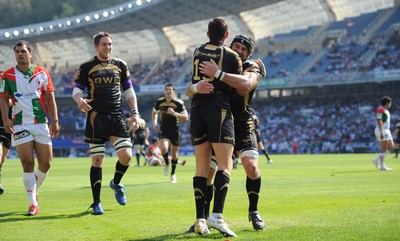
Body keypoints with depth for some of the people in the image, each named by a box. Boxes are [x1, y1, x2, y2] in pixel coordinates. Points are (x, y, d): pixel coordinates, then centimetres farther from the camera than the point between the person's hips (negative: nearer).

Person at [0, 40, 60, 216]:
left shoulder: (42, 73, 7)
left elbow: (50, 97, 7)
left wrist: (54, 121, 1)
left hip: (41, 123, 2)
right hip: (20, 125, -2)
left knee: (46, 164, 1)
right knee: (28, 164, -9)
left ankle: (34, 192, 27)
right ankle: (33, 204, -4)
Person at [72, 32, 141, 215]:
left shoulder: (120, 65, 12)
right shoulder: (86, 67, 3)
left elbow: (129, 91, 16)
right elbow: (77, 89, 1)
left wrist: (135, 112, 6)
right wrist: (79, 100, -22)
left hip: (117, 117, 3)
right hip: (96, 118, -3)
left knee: (126, 155, -10)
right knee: (97, 160, -4)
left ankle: (116, 183, 22)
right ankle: (96, 203, 5)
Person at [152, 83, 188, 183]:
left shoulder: (179, 103, -10)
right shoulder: (159, 101, -1)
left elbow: (185, 118, -11)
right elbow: (154, 112, 18)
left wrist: (174, 113, -25)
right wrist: (154, 122, 2)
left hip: (175, 130, -1)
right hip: (163, 130, 1)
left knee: (174, 153, 7)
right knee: (164, 149, -24)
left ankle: (173, 174, 28)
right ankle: (167, 164, 8)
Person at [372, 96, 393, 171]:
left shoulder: (385, 110, 18)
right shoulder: (380, 109, -13)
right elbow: (379, 121, -20)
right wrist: (381, 133, -25)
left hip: (386, 131, 10)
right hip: (382, 131, -10)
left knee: (391, 147, 9)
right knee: (384, 149, -7)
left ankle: (377, 160, 10)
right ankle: (382, 166, -3)